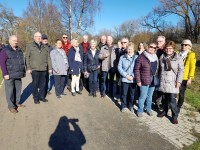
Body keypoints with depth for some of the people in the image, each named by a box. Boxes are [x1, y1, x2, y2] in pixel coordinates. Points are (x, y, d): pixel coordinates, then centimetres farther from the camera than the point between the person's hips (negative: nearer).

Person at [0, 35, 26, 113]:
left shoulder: (19, 50, 14)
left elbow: (22, 62, 19)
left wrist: (24, 71, 17)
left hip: (18, 75, 6)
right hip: (9, 75, -6)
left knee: (18, 89, 13)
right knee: (10, 91, 1)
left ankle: (17, 102, 28)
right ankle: (11, 106, 11)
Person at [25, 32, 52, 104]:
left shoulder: (45, 47, 13)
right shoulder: (30, 46, 4)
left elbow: (48, 58, 12)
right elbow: (27, 58, 1)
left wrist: (50, 68, 8)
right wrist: (28, 68, -6)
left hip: (44, 69, 3)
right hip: (34, 69, -3)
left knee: (43, 84, 9)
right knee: (35, 84, 4)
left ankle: (42, 96, 23)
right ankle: (35, 98, 17)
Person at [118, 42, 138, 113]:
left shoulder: (136, 57, -4)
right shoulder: (122, 57, -1)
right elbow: (119, 67, -3)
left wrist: (133, 76, -14)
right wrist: (126, 75, -11)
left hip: (133, 79, 0)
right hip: (125, 79, 0)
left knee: (132, 94, 13)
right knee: (124, 94, 8)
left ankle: (131, 106, 33)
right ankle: (124, 106, 27)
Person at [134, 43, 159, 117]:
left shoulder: (156, 57, 10)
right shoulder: (141, 57, -9)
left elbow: (157, 69, 13)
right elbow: (136, 69, -10)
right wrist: (138, 80, -13)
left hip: (153, 80, 6)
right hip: (144, 80, -5)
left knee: (150, 96, 17)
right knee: (143, 96, 1)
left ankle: (148, 109, 34)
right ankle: (140, 111, 19)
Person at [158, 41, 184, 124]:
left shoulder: (178, 58, -4)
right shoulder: (162, 57, 5)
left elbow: (181, 70, -4)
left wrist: (178, 81, -10)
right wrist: (159, 78, 11)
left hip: (172, 83, -3)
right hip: (163, 82, 3)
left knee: (172, 99, -5)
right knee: (166, 98, 14)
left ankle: (175, 116, 11)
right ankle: (165, 111, 33)